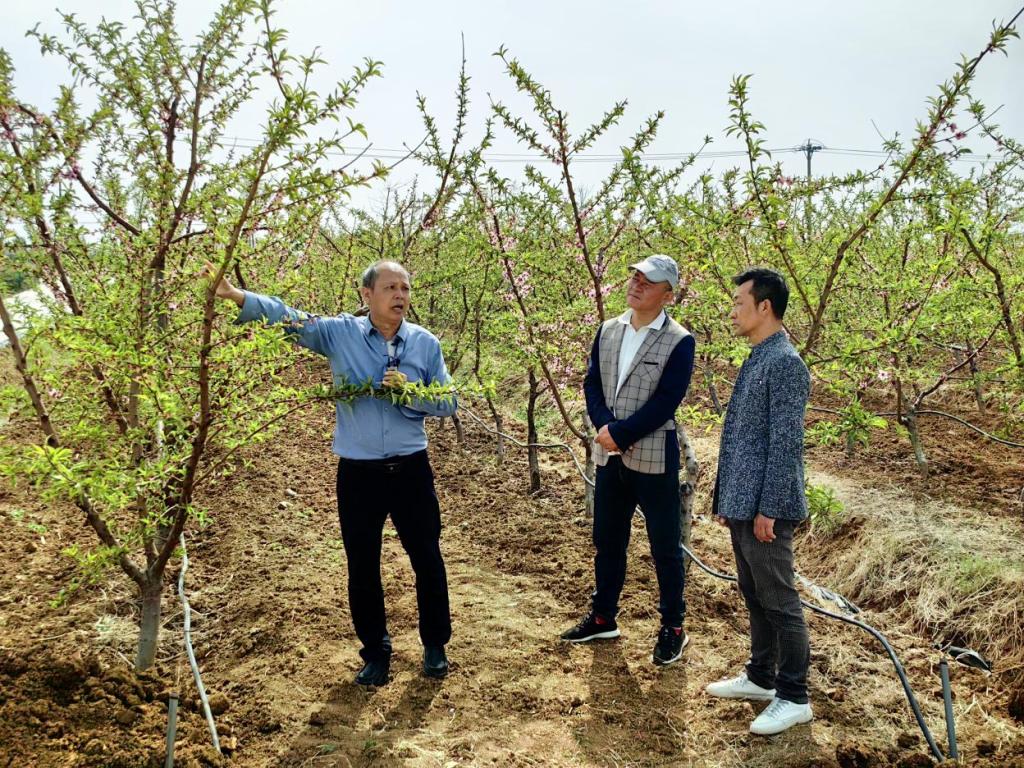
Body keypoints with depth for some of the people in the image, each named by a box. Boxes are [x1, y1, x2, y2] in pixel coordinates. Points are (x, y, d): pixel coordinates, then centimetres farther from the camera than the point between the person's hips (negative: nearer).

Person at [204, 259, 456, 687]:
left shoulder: (425, 343, -1)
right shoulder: (340, 333, -3)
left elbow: (448, 403, 1)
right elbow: (285, 317, -8)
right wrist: (234, 295, -21)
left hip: (410, 470, 1)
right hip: (358, 473, 0)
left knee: (427, 559, 9)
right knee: (362, 567, 9)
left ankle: (435, 646, 29)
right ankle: (375, 651, 28)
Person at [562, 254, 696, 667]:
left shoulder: (678, 341, -10)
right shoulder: (608, 330, 8)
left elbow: (666, 402, -16)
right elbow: (592, 384, 5)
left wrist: (620, 434, -18)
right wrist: (604, 427, -12)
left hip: (653, 458, -5)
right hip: (609, 457, 6)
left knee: (665, 548, 6)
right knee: (607, 541, 17)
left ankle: (673, 628, 21)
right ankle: (603, 616, 32)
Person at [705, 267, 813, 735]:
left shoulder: (785, 364, -15)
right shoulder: (755, 361, 14)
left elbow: (786, 444, -19)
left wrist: (768, 509, -20)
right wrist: (725, 498, 19)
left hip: (764, 508, -9)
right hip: (741, 504, 9)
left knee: (778, 602, 1)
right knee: (754, 597, 18)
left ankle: (793, 697, 13)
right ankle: (760, 677, 32)